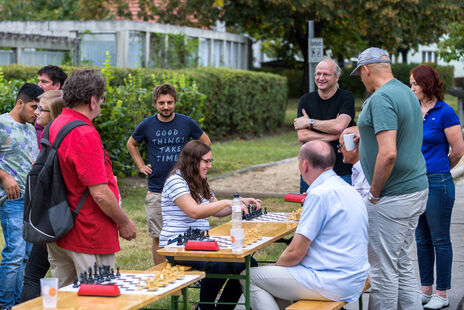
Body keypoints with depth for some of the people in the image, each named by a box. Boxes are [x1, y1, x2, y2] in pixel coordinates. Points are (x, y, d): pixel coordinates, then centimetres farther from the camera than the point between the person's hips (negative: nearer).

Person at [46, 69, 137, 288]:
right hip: (89, 237, -9)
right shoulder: (86, 135, -22)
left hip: (58, 234, 9)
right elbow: (100, 194, -22)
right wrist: (125, 223, -7)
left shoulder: (53, 127, 6)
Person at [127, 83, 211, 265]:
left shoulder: (187, 123, 0)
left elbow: (206, 142, 17)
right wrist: (141, 166, 9)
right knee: (158, 238, 2)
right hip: (156, 191, 0)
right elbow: (131, 144, 20)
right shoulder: (147, 125, 1)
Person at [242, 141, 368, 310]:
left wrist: (277, 267, 3)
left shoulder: (319, 194, -18)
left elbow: (295, 252, -18)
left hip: (332, 285, -10)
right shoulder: (348, 189, 11)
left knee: (251, 277, 0)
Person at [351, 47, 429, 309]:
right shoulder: (407, 93, 13)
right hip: (416, 189, 10)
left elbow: (388, 153, -26)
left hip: (392, 198, -10)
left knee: (384, 268, -2)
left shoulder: (381, 98, -18)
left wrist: (374, 193, -15)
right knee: (403, 263, 16)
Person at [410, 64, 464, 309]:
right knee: (422, 240, 12)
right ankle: (426, 290, 22)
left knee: (440, 240, 1)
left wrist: (439, 170, 6)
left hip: (438, 183, -6)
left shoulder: (444, 112, -9)